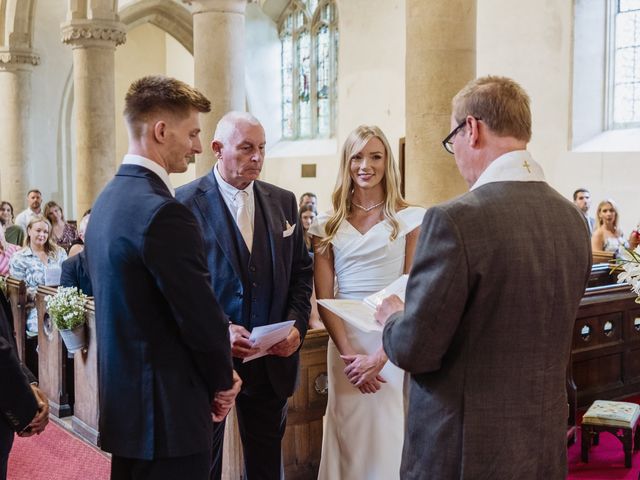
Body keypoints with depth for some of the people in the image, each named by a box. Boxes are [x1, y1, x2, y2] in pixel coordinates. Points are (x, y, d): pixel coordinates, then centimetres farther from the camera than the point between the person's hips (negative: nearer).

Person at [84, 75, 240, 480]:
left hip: (122, 401, 10)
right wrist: (223, 381, -1)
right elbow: (201, 315, -20)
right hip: (167, 410, -9)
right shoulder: (164, 212, -22)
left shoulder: (107, 200, 8)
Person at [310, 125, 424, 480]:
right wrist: (349, 354, -9)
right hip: (343, 340, 2)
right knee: (346, 436, 9)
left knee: (387, 434, 5)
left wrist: (378, 357, -13)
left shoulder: (410, 219, -2)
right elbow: (323, 297, 2)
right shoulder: (328, 225, 5)